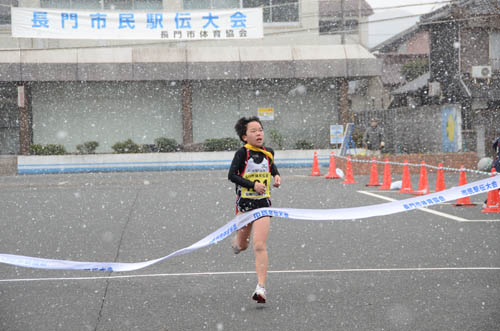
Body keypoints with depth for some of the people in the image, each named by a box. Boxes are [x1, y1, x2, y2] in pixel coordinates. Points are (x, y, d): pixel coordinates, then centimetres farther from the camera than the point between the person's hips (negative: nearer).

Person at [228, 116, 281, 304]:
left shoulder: (268, 153, 5)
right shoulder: (242, 153, -10)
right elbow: (231, 175, -16)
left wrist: (276, 176, 9)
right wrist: (253, 185, -23)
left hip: (263, 204, 1)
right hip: (244, 203, -1)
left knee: (259, 246, -12)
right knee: (242, 245, 14)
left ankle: (261, 287, -13)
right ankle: (236, 242, 54)